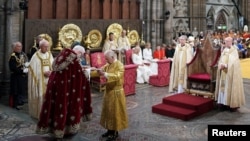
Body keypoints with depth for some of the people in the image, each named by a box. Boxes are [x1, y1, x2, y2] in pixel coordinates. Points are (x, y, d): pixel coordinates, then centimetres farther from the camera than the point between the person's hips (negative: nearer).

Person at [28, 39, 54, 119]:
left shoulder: (50, 55, 8)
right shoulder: (36, 56, -6)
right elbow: (34, 69, -8)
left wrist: (51, 72, -13)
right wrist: (43, 73, -15)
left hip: (49, 79, 4)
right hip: (39, 80, -4)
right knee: (40, 96, -4)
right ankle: (39, 113, 8)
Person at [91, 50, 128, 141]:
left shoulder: (120, 65, -16)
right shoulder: (107, 65, 8)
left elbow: (117, 76, -30)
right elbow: (99, 71, 10)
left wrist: (105, 74, -36)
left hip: (116, 92, -8)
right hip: (109, 91, 8)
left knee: (115, 112, 1)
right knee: (109, 111, 14)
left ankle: (115, 132, 11)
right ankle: (110, 130, 25)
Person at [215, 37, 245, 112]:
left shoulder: (234, 50, -7)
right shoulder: (224, 50, 13)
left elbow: (233, 61, -18)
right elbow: (221, 60, 9)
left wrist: (225, 65, -26)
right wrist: (221, 65, -11)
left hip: (231, 72, -6)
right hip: (223, 72, 6)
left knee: (231, 87, -4)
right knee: (223, 87, 5)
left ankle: (233, 104, 2)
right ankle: (224, 103, 10)